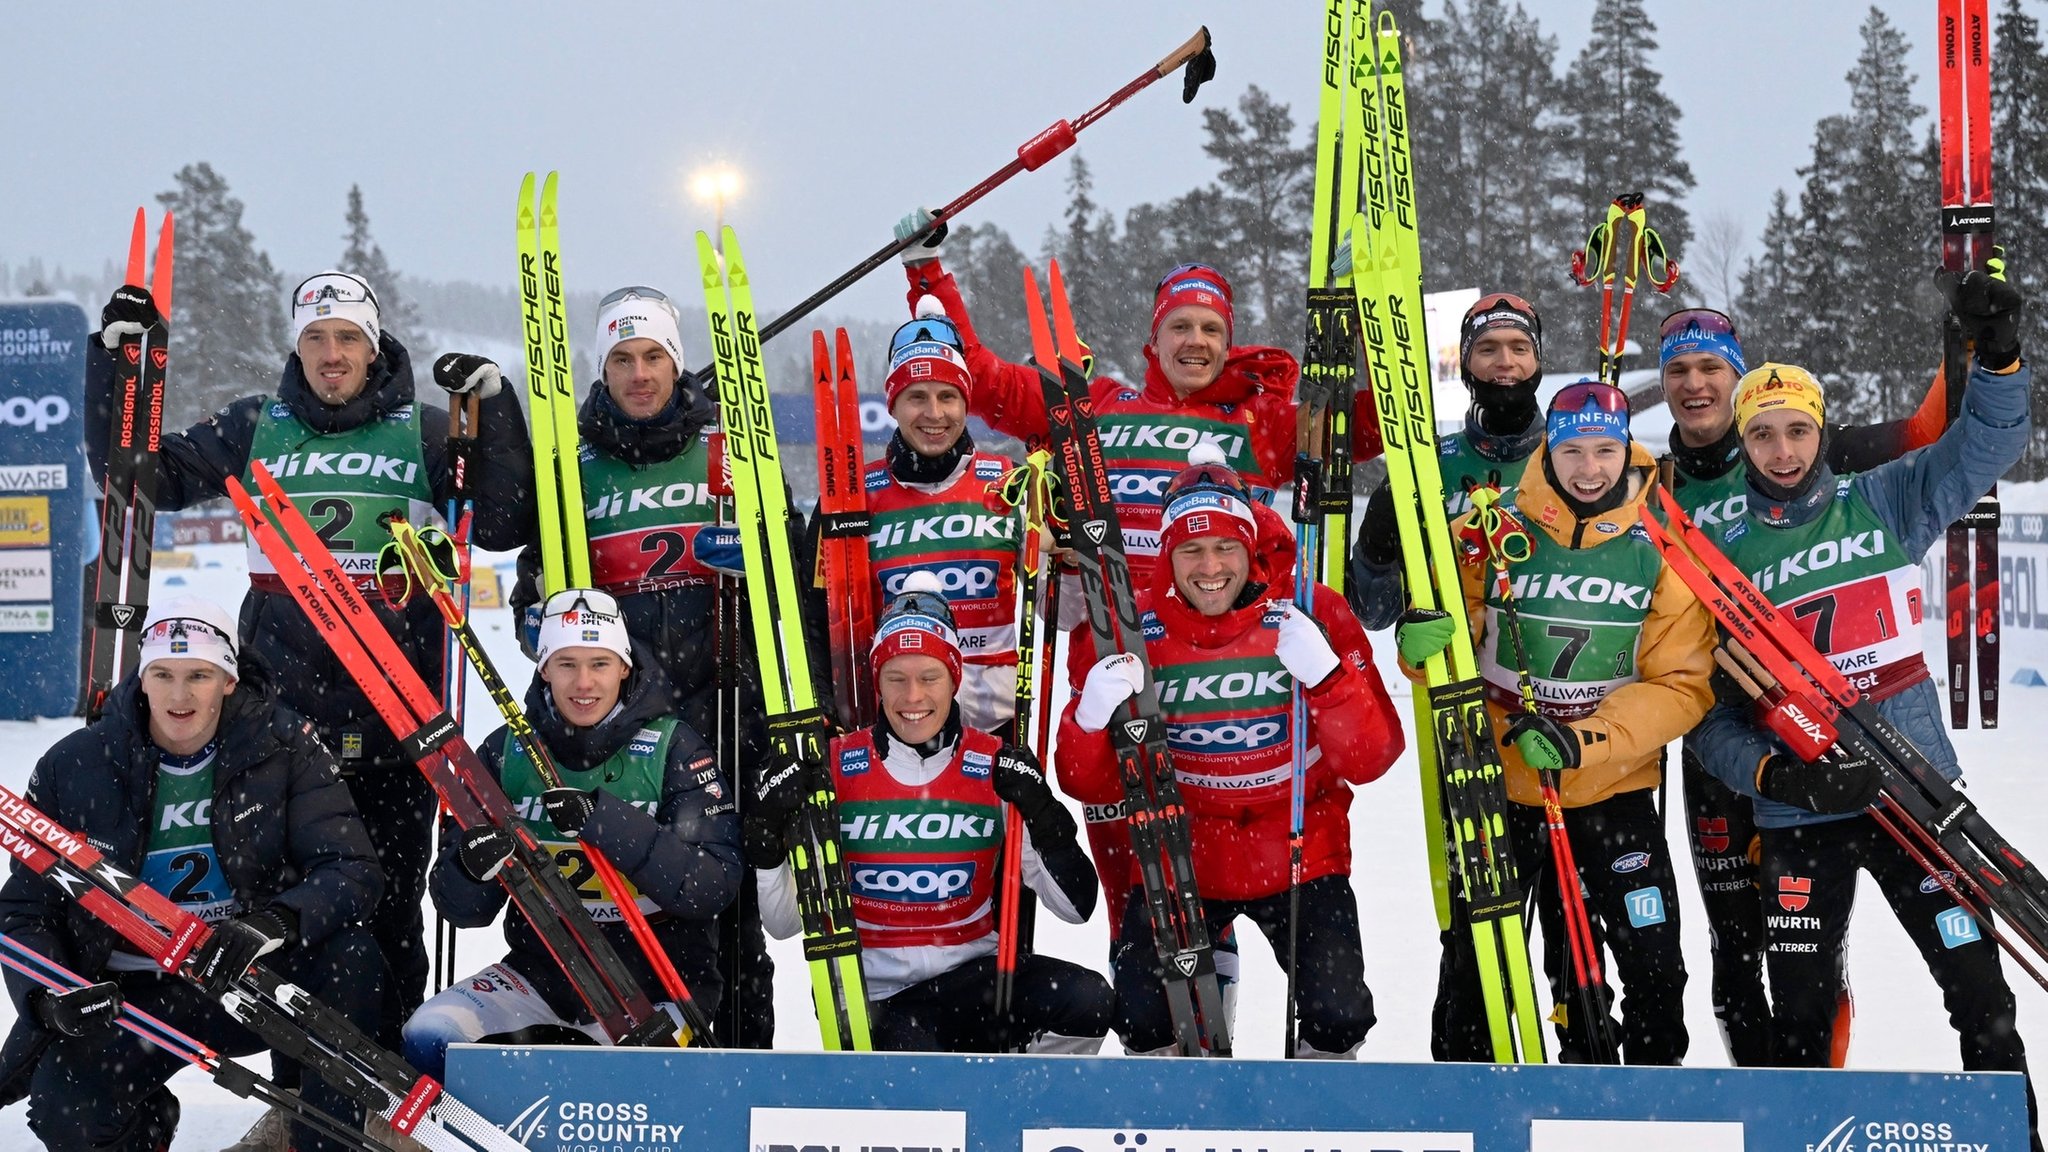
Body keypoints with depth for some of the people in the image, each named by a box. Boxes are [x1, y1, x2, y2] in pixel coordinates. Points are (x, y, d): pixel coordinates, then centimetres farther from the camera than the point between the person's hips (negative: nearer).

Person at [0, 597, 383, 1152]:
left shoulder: (285, 748, -6)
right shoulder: (72, 768, -3)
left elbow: (352, 870, -14)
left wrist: (272, 926, -35)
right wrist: (51, 995, -20)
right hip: (135, 996, 1)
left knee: (351, 958, -31)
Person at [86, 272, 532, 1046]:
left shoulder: (425, 431, 6)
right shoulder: (255, 429, 11)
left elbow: (504, 526, -1)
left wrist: (495, 408, -9)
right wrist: (113, 359, 5)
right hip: (284, 698, 1)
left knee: (389, 897, 1)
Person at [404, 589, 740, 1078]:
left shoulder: (673, 748, -7)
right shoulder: (506, 751, 0)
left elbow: (715, 885, -19)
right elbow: (462, 908, 0)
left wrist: (607, 823, -29)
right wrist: (473, 867, -25)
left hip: (655, 983, -3)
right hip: (541, 973, 3)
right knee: (429, 1039, -19)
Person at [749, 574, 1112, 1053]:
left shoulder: (996, 769, 0)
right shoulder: (836, 767, -2)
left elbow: (1076, 907, -2)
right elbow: (785, 924, 1)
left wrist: (1044, 816, -16)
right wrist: (767, 845, -17)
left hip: (976, 978, 2)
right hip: (878, 998, -2)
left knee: (1089, 1000, -27)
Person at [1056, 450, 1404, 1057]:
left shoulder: (1311, 616, -9)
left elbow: (1370, 761, -13)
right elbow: (1091, 786, -5)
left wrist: (1328, 677, -30)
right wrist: (1094, 717, -27)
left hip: (1299, 857, 0)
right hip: (1176, 862, 1)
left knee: (1340, 1017, -17)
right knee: (1142, 1017, -18)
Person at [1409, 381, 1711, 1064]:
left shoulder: (1660, 551, -4)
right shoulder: (1490, 534, -6)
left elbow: (1682, 683, -7)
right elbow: (1446, 645, 1)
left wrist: (1584, 740, -21)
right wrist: (1419, 642, -25)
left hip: (1613, 793, 0)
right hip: (1494, 785, 0)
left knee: (1655, 973, 3)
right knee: (1472, 968, 6)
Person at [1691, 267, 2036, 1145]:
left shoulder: (1883, 502, 5)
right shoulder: (1720, 555, 4)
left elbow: (1986, 443, -3)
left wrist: (1997, 352, -22)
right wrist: (1768, 772, -16)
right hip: (1797, 811, 0)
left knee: (1981, 996, -2)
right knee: (1799, 1017, 8)